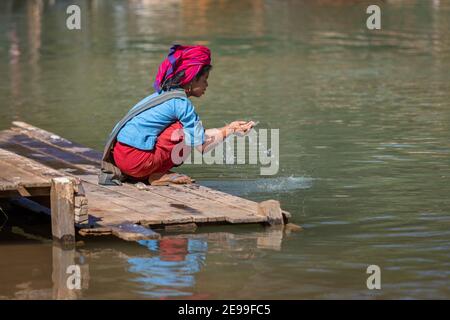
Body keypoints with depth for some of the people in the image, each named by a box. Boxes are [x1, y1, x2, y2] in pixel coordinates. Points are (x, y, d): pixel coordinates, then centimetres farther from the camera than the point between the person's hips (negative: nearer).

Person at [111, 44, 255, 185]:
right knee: (185, 132, -6)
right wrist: (228, 131, 8)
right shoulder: (181, 103, -11)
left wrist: (229, 127, 25)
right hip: (137, 161, -9)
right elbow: (201, 145, -6)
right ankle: (159, 175, -5)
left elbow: (199, 134, 24)